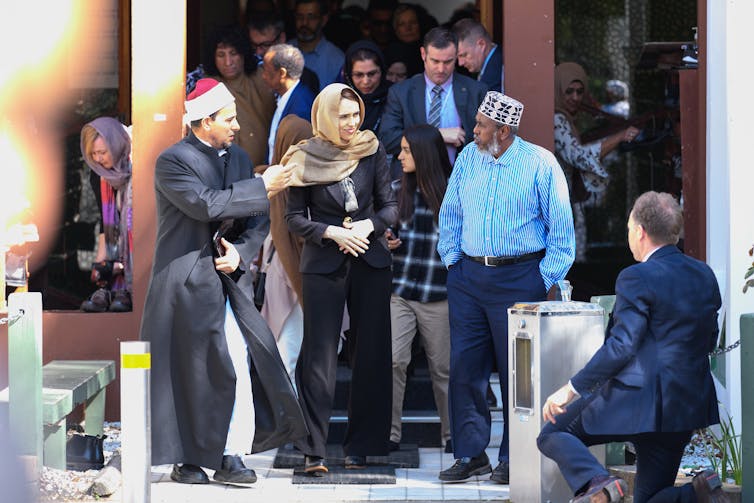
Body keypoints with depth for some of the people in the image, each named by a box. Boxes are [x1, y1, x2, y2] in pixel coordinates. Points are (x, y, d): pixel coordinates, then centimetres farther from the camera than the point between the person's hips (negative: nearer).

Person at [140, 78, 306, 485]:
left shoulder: (237, 158, 13)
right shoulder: (173, 161, -8)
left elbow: (258, 221, 14)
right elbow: (206, 205, -22)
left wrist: (241, 252, -6)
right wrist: (263, 188, -16)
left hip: (227, 280, 5)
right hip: (186, 283, -5)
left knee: (238, 364, -8)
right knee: (187, 372, -1)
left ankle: (230, 457, -5)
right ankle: (186, 461, 9)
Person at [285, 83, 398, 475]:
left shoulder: (372, 151, 4)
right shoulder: (306, 159, -2)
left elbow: (390, 206, 7)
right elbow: (295, 218, 0)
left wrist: (369, 225, -12)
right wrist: (332, 233, -14)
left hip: (370, 261, 3)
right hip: (323, 264, -3)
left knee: (371, 354, 4)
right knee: (319, 356, -5)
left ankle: (361, 447, 11)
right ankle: (313, 451, -4)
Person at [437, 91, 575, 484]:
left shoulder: (540, 164, -6)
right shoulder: (468, 157, 7)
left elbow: (561, 227, -3)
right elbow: (450, 213, 17)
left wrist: (545, 279, -6)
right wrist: (451, 259, 9)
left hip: (519, 279, -4)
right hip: (468, 277, 5)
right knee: (464, 366, 2)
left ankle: (513, 459, 8)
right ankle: (470, 454, 9)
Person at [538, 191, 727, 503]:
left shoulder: (637, 278, -12)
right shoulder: (705, 276, 10)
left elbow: (621, 346, -17)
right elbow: (708, 341, 17)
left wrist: (572, 389, -12)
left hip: (637, 399, -7)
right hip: (689, 404, 7)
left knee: (552, 435, 9)